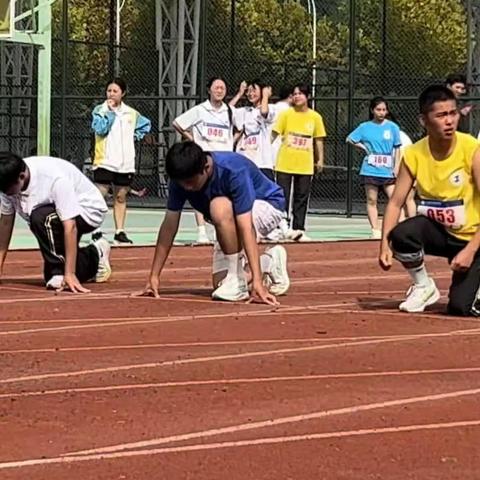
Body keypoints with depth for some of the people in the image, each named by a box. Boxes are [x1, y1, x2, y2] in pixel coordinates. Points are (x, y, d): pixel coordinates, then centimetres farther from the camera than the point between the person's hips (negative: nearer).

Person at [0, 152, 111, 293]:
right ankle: (95, 256, 30)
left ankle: (61, 273, -21)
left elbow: (70, 226, -39)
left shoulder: (55, 178, -37)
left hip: (89, 211, -8)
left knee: (41, 217, -36)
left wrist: (70, 274, -41)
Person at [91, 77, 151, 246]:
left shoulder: (131, 113, 9)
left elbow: (146, 124, 25)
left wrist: (136, 136, 11)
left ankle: (120, 232, 14)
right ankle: (96, 232, -4)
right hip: (104, 161, -4)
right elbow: (100, 128, -17)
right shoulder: (100, 110, -1)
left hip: (125, 163, 4)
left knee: (121, 197, 9)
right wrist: (110, 111, -14)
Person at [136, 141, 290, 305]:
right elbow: (169, 225, -12)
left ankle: (237, 282, -25)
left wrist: (257, 281, -48)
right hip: (230, 223, 7)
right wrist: (154, 276, -13)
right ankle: (270, 264, 22)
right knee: (220, 284, -2)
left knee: (219, 207, -37)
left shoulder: (234, 171, -37)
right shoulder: (181, 177, -19)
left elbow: (246, 228, -43)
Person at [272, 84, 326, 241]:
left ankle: (298, 230, 11)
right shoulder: (286, 114, -1)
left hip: (305, 165, 2)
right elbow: (274, 134, -2)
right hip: (285, 164, -2)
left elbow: (318, 140, 10)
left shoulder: (315, 117, 3)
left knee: (302, 198, 5)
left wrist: (320, 160, 9)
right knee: (282, 197, 1)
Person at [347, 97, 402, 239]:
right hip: (370, 170, 1)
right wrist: (362, 147, 0)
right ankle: (375, 230, 8)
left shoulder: (392, 127, 4)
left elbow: (397, 149, 6)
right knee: (371, 200, 3)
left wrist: (396, 167, 0)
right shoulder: (365, 127, 5)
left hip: (388, 171, -1)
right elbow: (349, 139, 12)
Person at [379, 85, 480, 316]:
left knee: (460, 308, -18)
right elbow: (396, 202, -7)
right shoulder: (414, 155, -10)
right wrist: (385, 244, -22)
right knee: (400, 234, -31)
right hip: (438, 230, 3)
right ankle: (423, 287, -2)